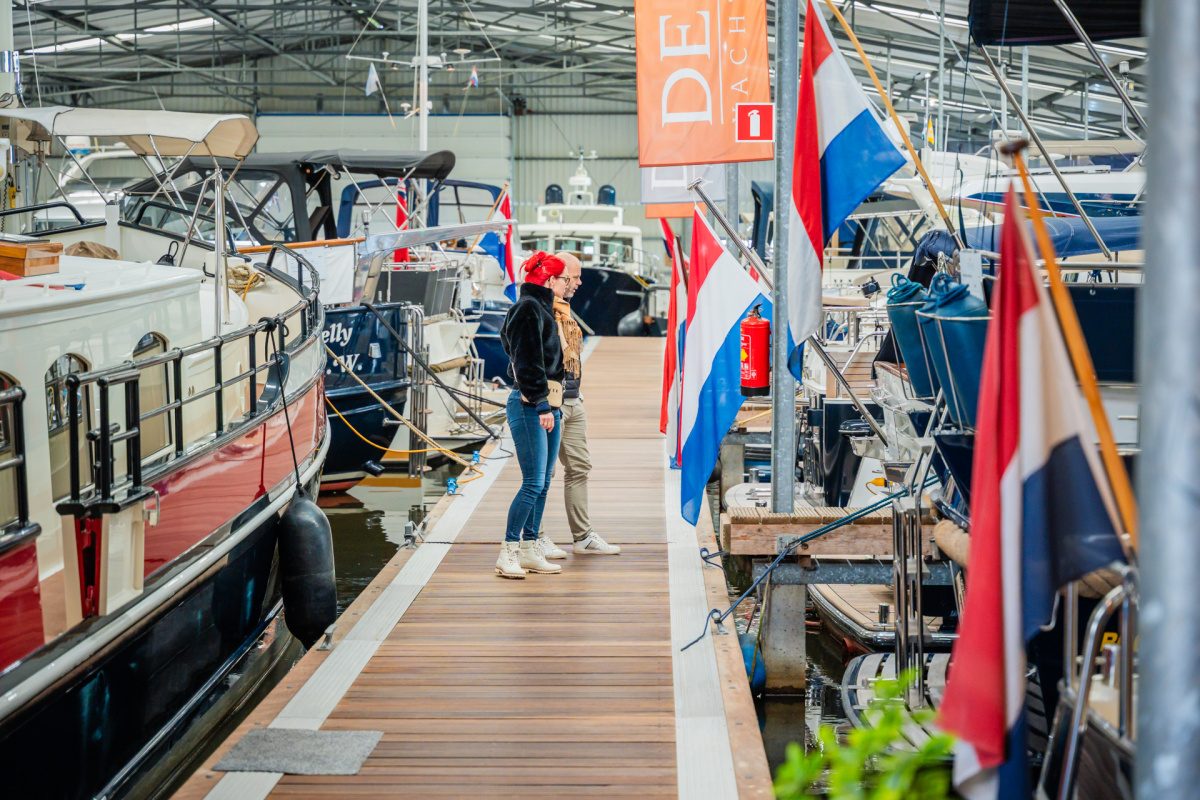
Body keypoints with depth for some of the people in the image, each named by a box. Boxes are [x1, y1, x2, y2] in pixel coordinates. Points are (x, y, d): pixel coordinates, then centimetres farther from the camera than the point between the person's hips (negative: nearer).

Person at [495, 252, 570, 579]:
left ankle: (529, 550, 14)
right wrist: (542, 405, -19)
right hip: (530, 406, -10)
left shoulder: (543, 309, 20)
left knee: (543, 484, 9)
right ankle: (507, 552, -6)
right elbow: (527, 362, -17)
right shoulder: (528, 309, -10)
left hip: (547, 405, 10)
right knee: (533, 484, -11)